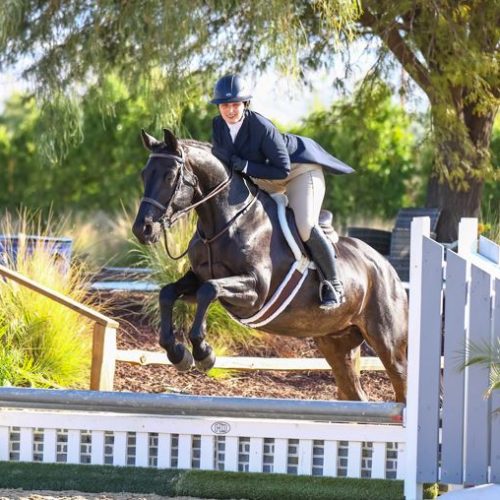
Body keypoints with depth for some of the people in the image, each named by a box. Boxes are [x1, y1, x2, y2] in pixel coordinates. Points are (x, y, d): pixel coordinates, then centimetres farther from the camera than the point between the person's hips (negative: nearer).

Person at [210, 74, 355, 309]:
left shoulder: (262, 127, -34)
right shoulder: (218, 125, -14)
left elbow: (283, 170, -31)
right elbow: (220, 158, 4)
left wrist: (246, 166, -36)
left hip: (299, 168, -8)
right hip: (262, 176, 8)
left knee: (305, 227, -21)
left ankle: (333, 285, -5)